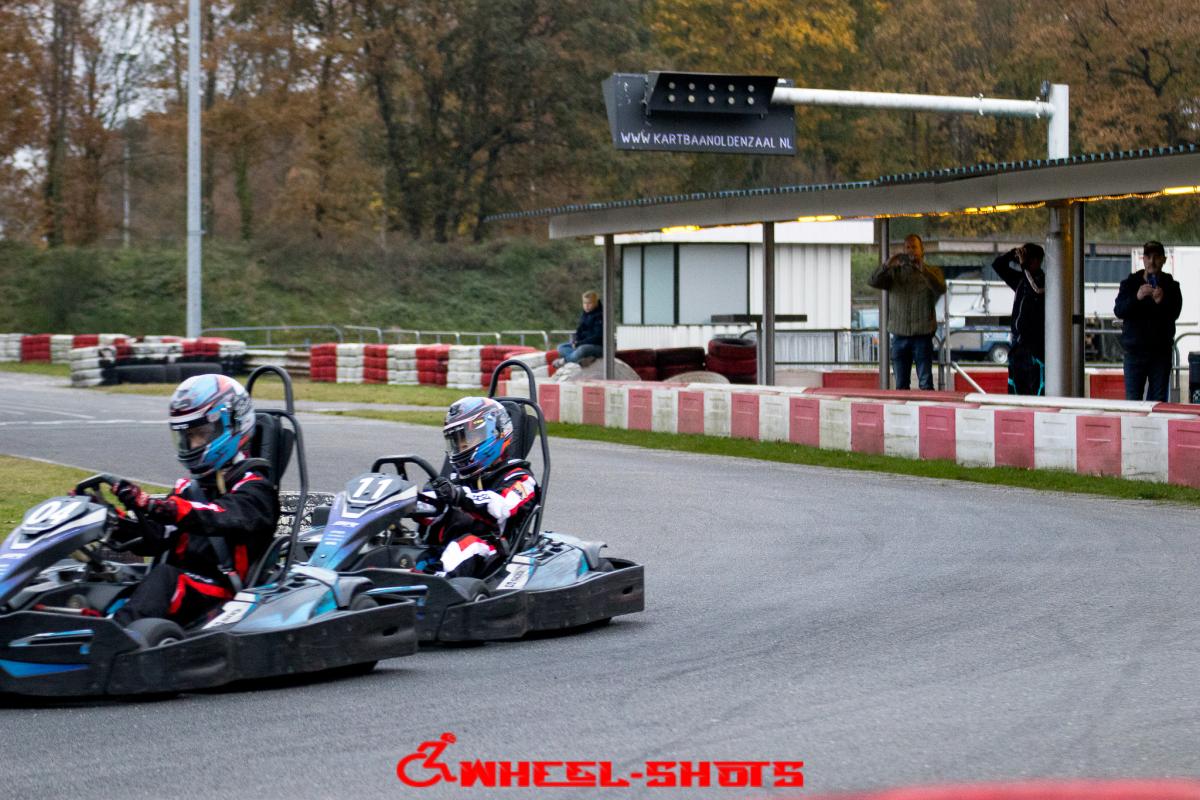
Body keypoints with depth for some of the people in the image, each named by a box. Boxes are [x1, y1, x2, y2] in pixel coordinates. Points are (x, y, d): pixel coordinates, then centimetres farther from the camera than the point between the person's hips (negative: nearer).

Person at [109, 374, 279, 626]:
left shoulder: (254, 488, 1)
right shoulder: (190, 488, 23)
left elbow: (223, 518, -23)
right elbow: (152, 542, 11)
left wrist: (157, 507, -38)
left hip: (216, 598, -7)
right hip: (178, 586, 7)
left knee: (164, 575, -35)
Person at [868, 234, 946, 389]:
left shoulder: (932, 272, 6)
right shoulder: (895, 272, 12)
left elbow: (941, 289, -14)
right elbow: (873, 281, -2)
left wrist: (923, 269, -26)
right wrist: (887, 265, -19)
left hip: (923, 335, -3)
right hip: (899, 335, 3)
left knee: (925, 383, -6)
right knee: (901, 384, 6)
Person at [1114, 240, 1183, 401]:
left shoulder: (1171, 286, 6)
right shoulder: (1130, 284, 6)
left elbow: (1174, 314, -7)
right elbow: (1119, 311, -6)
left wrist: (1161, 301, -27)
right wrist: (1137, 297, -23)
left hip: (1161, 351, 0)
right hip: (1135, 350, 0)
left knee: (1159, 401, 1)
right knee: (1132, 400, -2)